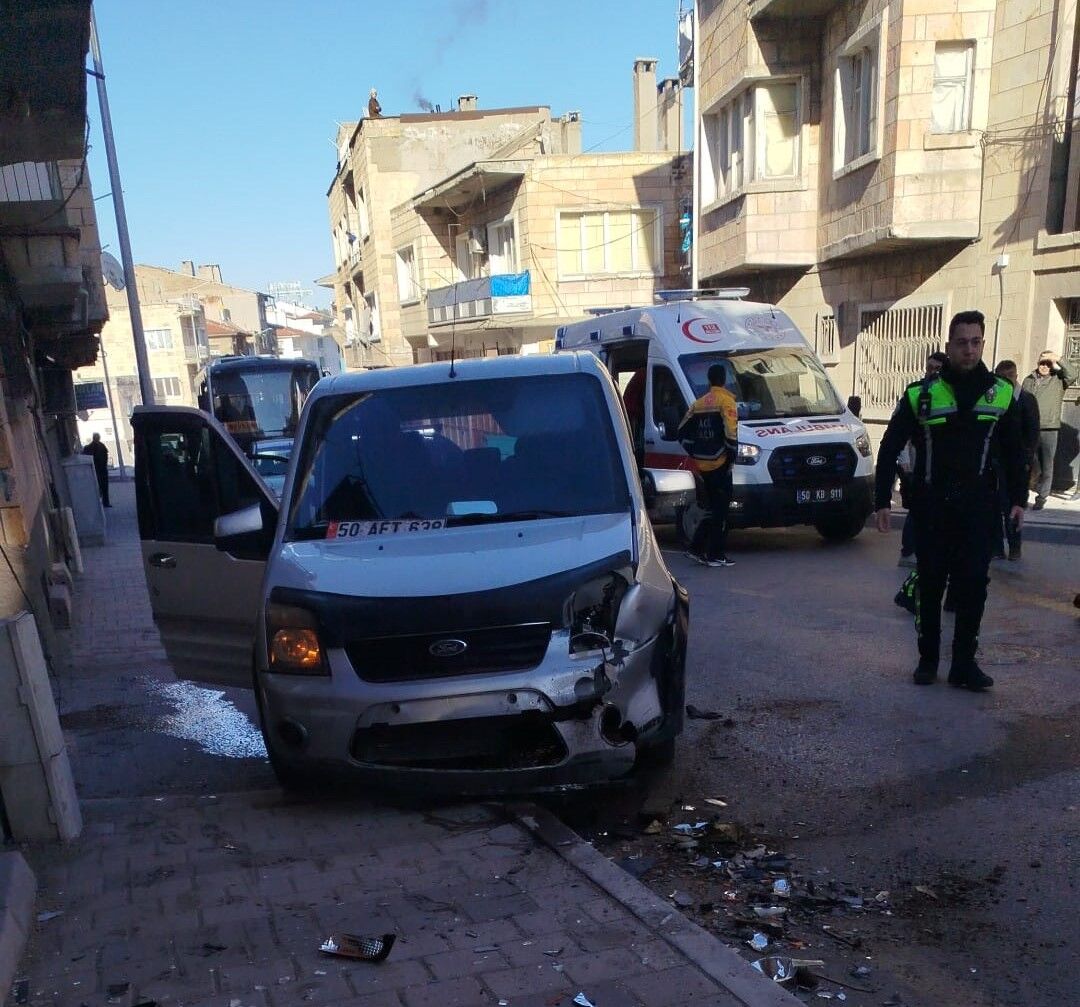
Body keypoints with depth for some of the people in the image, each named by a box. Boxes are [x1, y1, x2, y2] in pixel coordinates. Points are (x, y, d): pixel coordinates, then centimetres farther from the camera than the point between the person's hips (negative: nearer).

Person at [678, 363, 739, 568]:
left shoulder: (698, 403, 14)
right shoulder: (726, 401, -8)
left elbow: (683, 433, 14)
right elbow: (731, 433, -18)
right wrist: (731, 456, -7)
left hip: (702, 464, 7)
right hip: (719, 464, -7)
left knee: (714, 508, 17)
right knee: (720, 510, 0)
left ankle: (696, 548, 13)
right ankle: (715, 555, 2)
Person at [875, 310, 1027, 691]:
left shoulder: (1002, 394, 5)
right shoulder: (921, 394, -2)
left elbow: (1013, 452, 14)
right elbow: (890, 448, 0)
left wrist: (1018, 498, 9)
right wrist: (882, 500, -4)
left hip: (977, 508, 1)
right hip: (931, 508, -1)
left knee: (973, 584, -1)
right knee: (930, 584, 7)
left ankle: (964, 663, 9)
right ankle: (928, 659, 19)